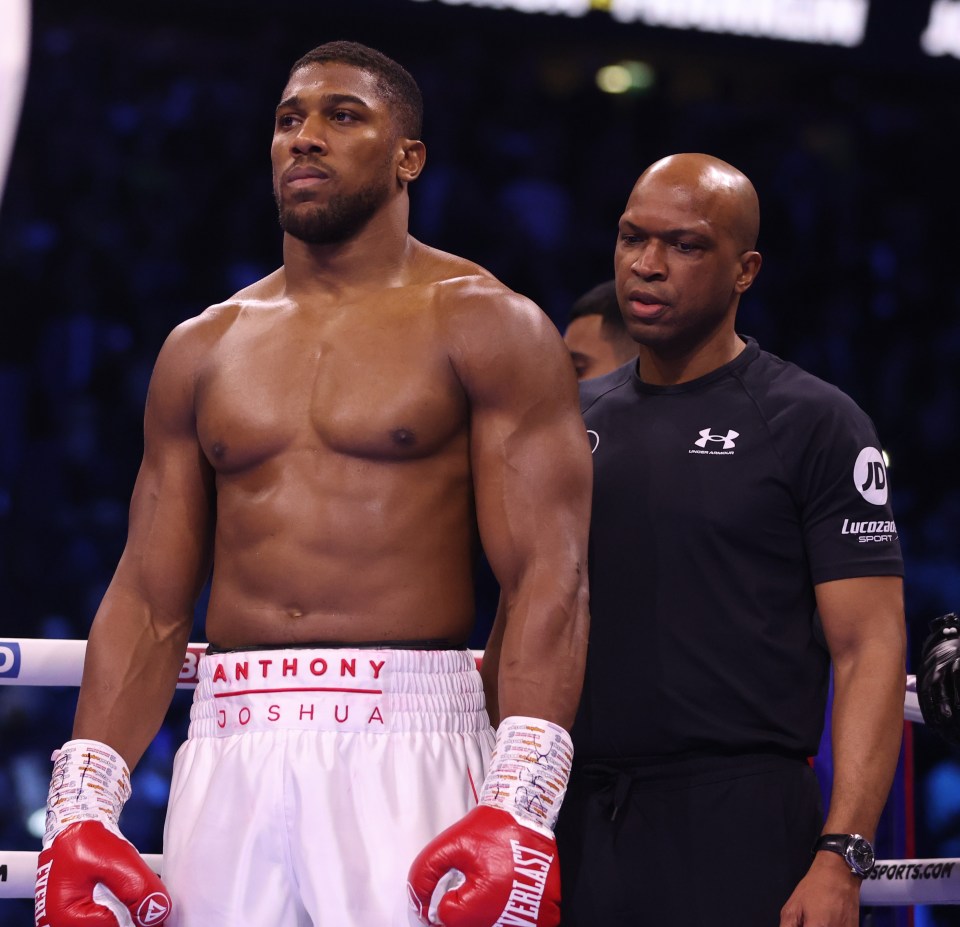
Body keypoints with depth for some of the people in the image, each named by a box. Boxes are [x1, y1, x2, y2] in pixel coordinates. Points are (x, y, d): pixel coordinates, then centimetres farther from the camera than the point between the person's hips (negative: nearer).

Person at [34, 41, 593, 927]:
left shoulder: (486, 326, 3)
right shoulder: (202, 350, 16)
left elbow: (550, 577, -7)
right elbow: (149, 601, 14)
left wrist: (518, 812, -19)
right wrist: (81, 813, 3)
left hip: (406, 745, -4)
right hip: (227, 752, 4)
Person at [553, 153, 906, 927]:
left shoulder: (814, 425, -3)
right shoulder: (572, 420, 12)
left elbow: (869, 647, -8)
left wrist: (840, 857, -17)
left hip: (740, 825, -5)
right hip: (578, 821, 5)